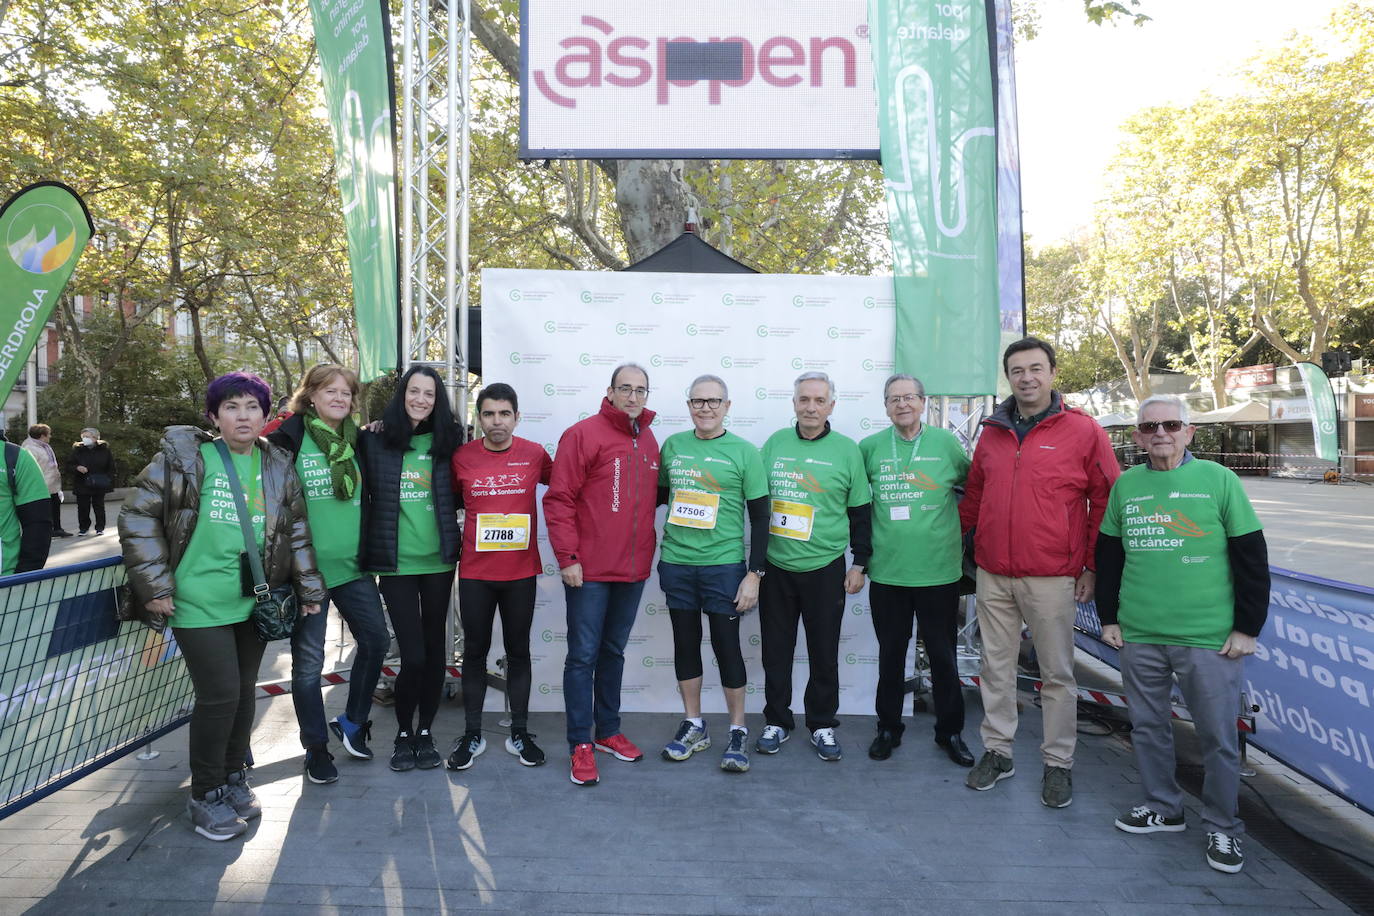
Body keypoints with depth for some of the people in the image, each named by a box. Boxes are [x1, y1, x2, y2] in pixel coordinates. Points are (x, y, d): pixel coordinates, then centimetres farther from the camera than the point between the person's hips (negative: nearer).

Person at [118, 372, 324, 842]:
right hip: (199, 603, -4)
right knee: (219, 694, -5)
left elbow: (298, 531, 12)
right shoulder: (183, 457, -7)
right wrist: (154, 586, -10)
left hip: (255, 603, 5)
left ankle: (234, 777, 33)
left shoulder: (278, 466, 6)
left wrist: (309, 589, 10)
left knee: (245, 692, 13)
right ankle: (205, 795, 16)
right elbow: (138, 517, -6)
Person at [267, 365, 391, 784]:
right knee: (308, 660, 5)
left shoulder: (357, 440, 8)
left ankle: (352, 722, 29)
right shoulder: (290, 438, -8)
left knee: (376, 640, 8)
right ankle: (316, 747, 21)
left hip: (354, 565, 5)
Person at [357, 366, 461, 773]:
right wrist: (367, 551, -3)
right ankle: (403, 734, 20)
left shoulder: (445, 441, 4)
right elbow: (363, 494, 1)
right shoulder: (374, 440, -1)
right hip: (396, 563, -2)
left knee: (435, 648, 10)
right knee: (413, 655, -4)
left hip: (439, 560, 2)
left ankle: (426, 731, 27)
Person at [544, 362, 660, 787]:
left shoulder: (649, 442, 9)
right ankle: (581, 744, 12)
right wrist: (567, 557, -15)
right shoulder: (583, 434, -10)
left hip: (632, 570, 6)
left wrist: (647, 554, 10)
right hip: (589, 570, -6)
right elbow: (559, 500, -13)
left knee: (614, 652, 17)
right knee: (584, 655, 1)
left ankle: (608, 731, 30)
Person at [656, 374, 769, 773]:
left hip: (723, 566, -3)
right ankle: (693, 725, 27)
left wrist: (754, 574, -8)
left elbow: (760, 518, -3)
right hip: (676, 564, 3)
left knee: (727, 647, 3)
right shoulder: (673, 445, 5)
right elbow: (659, 494, 17)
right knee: (685, 644, 12)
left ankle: (737, 731, 19)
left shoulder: (744, 452, -4)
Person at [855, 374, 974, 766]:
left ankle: (950, 731, 28)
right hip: (887, 570, 1)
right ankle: (888, 727, 29)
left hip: (939, 570, -1)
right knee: (890, 653, 13)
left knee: (943, 654, 11)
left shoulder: (945, 442, -1)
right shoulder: (870, 447, 2)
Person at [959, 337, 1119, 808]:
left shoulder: (1083, 431, -4)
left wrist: (1093, 566, -3)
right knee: (996, 667, 12)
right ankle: (997, 751, 26)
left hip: (1051, 577, -4)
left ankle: (1058, 763, 22)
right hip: (992, 574, 4)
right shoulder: (993, 432, 9)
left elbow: (1106, 500, -2)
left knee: (1057, 673, 7)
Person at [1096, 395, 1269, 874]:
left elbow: (1252, 558, -2)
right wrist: (1108, 617, 9)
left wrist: (1248, 627, -5)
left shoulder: (1218, 479, -4)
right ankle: (1162, 808, 33)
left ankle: (1222, 827, 24)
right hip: (1138, 637, 3)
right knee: (1148, 727, 14)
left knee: (1218, 736, 6)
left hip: (1210, 638, -3)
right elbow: (1108, 556, 12)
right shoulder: (1125, 485, 5)